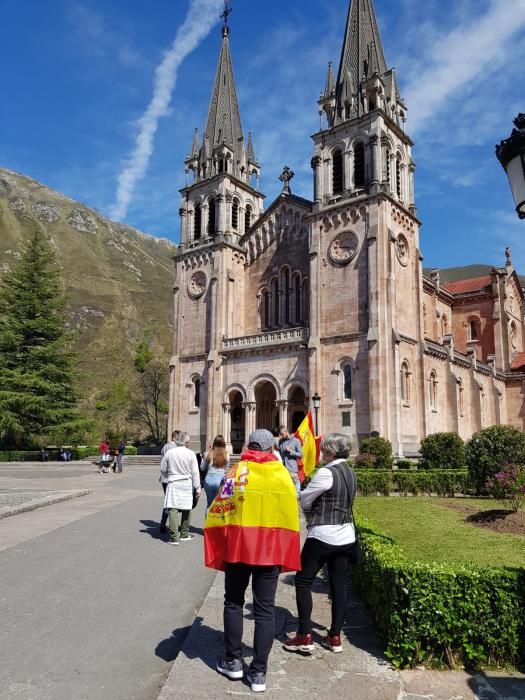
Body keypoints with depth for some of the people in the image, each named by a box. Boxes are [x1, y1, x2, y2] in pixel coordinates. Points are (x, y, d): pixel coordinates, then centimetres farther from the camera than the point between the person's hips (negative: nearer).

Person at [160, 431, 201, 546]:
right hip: (187, 484, 0)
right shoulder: (191, 454, -6)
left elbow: (163, 470, 7)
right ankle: (184, 534, 26)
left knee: (173, 509, -2)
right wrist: (197, 487, 3)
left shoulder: (169, 453, -2)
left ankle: (174, 537, -8)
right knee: (186, 509, 15)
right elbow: (195, 473, -4)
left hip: (173, 484, 0)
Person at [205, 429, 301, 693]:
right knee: (265, 609, 10)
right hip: (271, 549, 1)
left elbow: (220, 512, -9)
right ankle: (258, 672, 14)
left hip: (238, 547, -1)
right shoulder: (283, 474, 1)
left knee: (233, 602, 18)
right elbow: (291, 517, 4)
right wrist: (284, 555, 12)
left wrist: (218, 550, 0)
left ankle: (233, 661, 26)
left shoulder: (237, 471, -5)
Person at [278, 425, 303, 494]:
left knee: (295, 485, -4)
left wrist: (290, 451, -13)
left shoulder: (296, 441, -2)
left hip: (292, 469, -4)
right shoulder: (280, 441, 11)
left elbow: (300, 455, -3)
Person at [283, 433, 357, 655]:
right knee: (339, 585, 12)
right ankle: (335, 637, 19)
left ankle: (305, 636, 7)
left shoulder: (326, 472, -18)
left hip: (323, 536, -8)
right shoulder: (350, 473, 6)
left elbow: (304, 500, -10)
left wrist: (313, 512, 10)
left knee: (303, 581, 5)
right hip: (346, 536, 8)